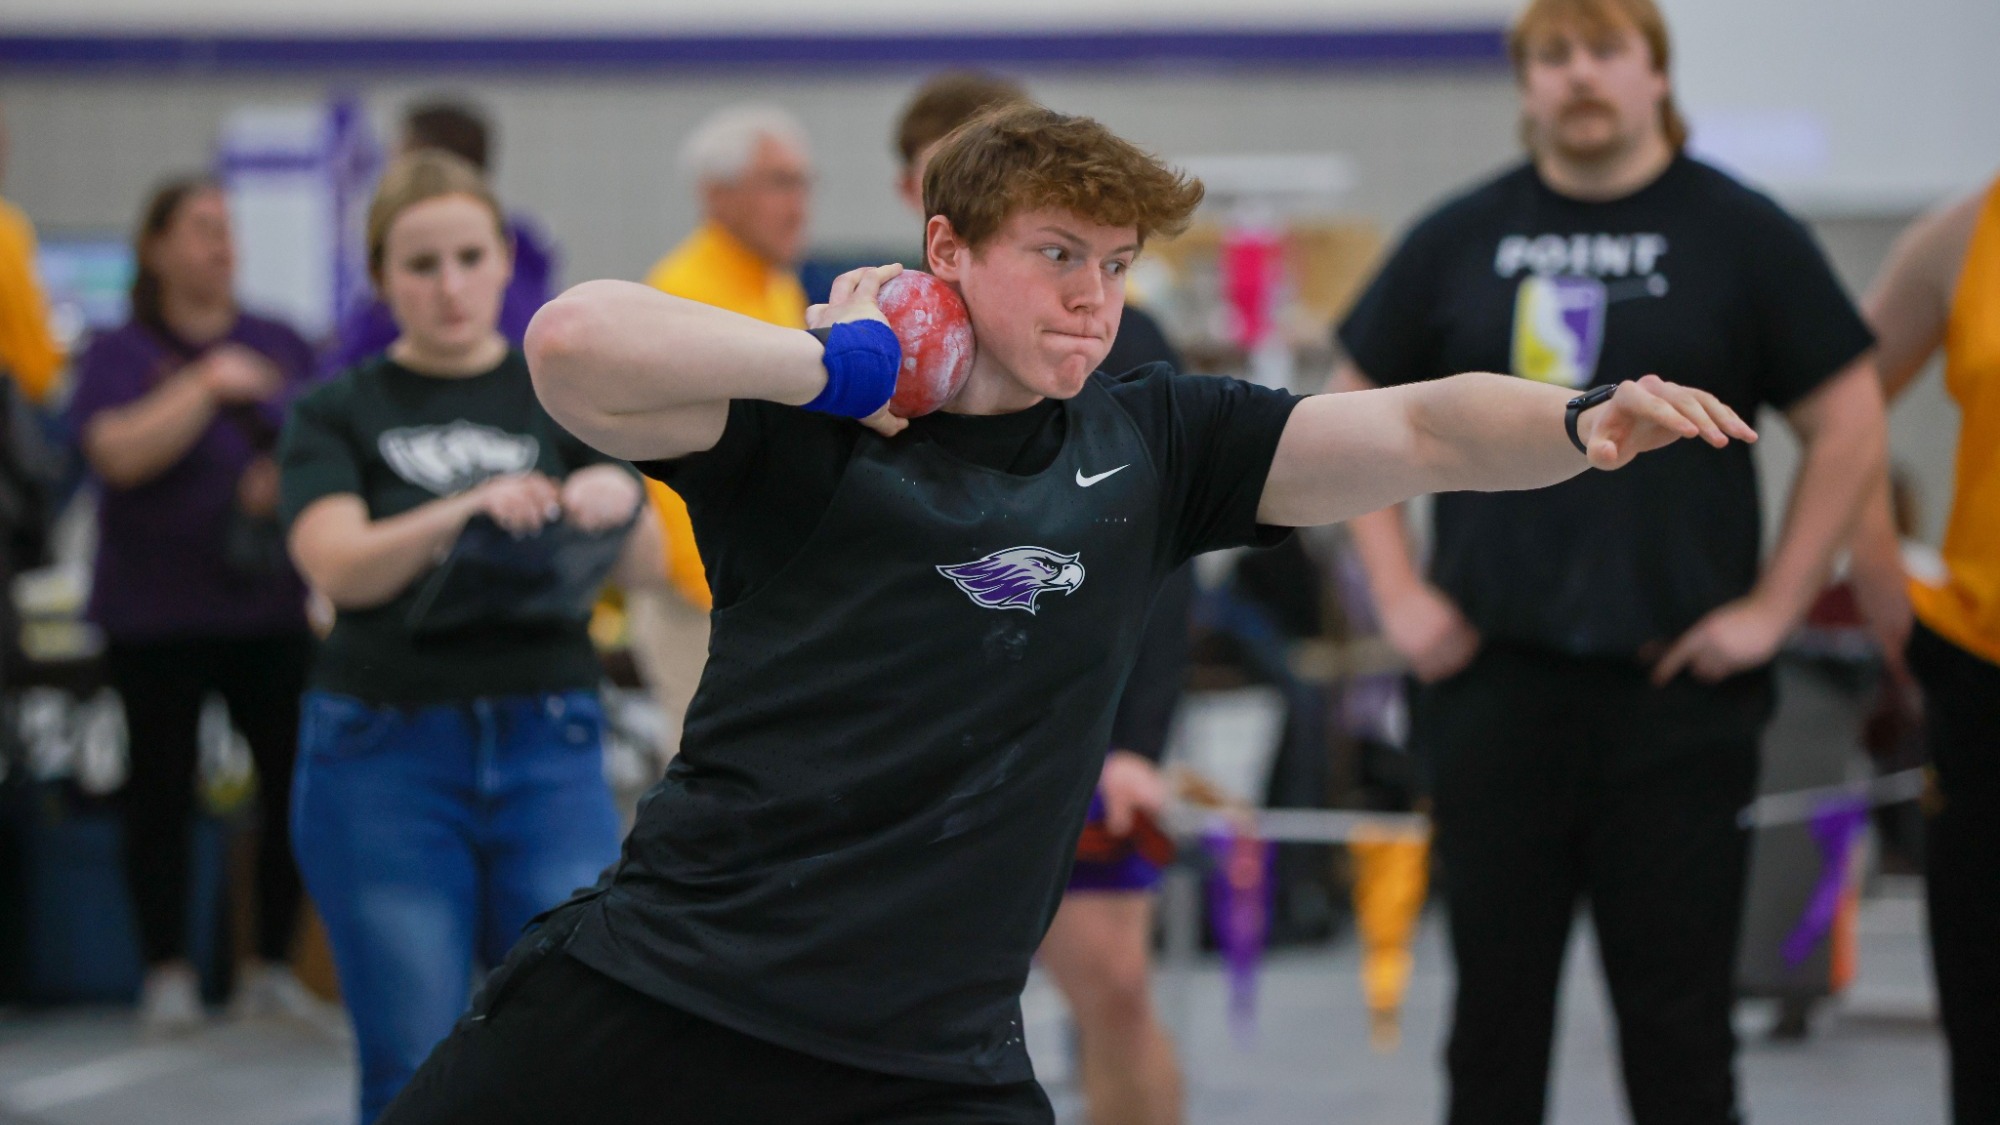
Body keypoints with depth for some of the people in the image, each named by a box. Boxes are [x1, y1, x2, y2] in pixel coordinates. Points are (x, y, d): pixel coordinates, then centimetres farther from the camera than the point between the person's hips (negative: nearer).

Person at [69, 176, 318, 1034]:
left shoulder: (280, 345, 11)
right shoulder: (121, 354, 2)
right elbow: (120, 454, -14)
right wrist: (208, 386, -17)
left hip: (272, 603, 3)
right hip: (158, 616, -3)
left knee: (294, 782, -3)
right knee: (162, 787, 0)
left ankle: (272, 966, 8)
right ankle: (167, 972, 8)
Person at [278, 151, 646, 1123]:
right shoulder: (339, 414, 5)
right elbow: (337, 565, -14)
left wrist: (614, 498, -32)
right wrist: (466, 511, -33)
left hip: (547, 750, 1)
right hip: (386, 756, -1)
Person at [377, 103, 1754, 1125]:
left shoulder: (1152, 445, 10)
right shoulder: (802, 427, -2)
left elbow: (1420, 431, 1)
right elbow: (572, 346, -19)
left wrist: (1585, 422, -18)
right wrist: (846, 362, -12)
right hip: (648, 992, -2)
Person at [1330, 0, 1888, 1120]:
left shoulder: (1740, 233, 0)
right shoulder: (1461, 239, 7)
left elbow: (1851, 428, 2)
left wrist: (1772, 608, -4)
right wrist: (1400, 594, 5)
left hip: (1677, 690, -2)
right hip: (1495, 680, 2)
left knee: (1679, 1020, 2)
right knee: (1495, 1007, 7)